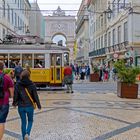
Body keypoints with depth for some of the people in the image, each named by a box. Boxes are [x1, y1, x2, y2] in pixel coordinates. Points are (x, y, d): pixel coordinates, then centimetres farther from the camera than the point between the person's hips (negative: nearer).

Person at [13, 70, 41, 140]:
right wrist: (39, 105, 5)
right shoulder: (32, 85, -9)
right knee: (30, 121, 18)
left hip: (21, 107, 2)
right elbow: (35, 96, -7)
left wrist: (14, 103, 18)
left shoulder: (17, 85, -4)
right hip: (29, 106, -1)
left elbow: (15, 96, -1)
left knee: (23, 122, 15)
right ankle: (27, 133, -3)